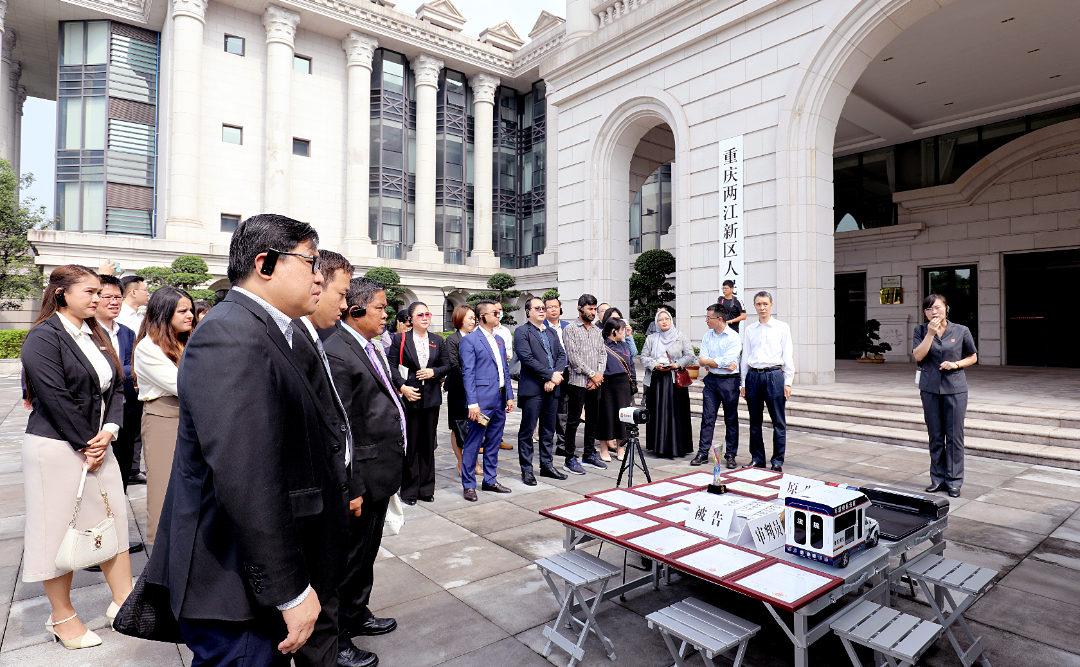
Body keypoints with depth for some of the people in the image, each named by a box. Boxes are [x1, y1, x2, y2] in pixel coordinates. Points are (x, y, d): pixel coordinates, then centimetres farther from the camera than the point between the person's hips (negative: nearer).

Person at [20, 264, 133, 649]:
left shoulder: (96, 335, 11)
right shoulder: (43, 337, -12)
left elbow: (115, 388, 10)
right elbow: (55, 398, -17)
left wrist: (109, 430, -4)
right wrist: (85, 445, -14)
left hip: (96, 444, 7)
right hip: (57, 447, -7)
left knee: (114, 517, 11)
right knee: (59, 527, 6)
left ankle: (123, 601, 24)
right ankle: (62, 618, 23)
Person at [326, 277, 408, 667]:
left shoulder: (372, 348, 10)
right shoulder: (337, 354, -20)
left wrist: (393, 473, 17)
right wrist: (351, 489, -21)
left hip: (381, 472, 9)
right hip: (361, 477, -9)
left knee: (367, 552, 24)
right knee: (350, 558, 7)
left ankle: (357, 615, 43)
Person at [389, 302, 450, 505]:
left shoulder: (438, 341, 10)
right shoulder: (400, 339, 1)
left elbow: (447, 366, 11)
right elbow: (391, 365, -3)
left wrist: (434, 372, -8)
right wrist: (402, 387, -14)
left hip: (432, 398, 3)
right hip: (409, 397, -3)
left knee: (428, 444, 9)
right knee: (410, 445, 2)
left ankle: (426, 488, 20)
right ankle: (409, 490, 14)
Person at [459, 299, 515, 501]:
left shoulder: (499, 340, 16)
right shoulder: (469, 340, -7)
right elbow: (468, 373, -11)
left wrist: (509, 396, 12)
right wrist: (473, 403, -17)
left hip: (500, 400, 7)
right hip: (482, 400, -7)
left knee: (493, 442, 15)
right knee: (473, 444, 1)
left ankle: (490, 481, 28)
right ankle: (468, 485, 13)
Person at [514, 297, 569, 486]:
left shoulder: (552, 333, 18)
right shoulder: (521, 332, -3)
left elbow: (562, 355, 10)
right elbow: (527, 358, -14)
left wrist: (553, 379, -7)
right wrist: (551, 375, -14)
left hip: (552, 388, 6)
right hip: (532, 389, -6)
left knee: (548, 430, 13)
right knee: (527, 431, 0)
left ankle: (547, 465, 25)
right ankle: (526, 470, 10)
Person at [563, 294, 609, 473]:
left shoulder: (597, 331, 14)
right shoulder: (570, 329, -5)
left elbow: (602, 354, 11)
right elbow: (573, 357, -12)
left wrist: (599, 375, -4)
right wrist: (592, 374, -12)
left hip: (596, 383, 6)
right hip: (578, 382, -6)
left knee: (593, 420, 12)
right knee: (573, 421, -1)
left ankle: (589, 455, 24)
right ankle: (570, 459, 7)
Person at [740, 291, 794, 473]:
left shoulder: (782, 328, 4)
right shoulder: (750, 329, 11)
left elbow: (787, 356, 4)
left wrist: (788, 382, -2)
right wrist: (743, 383, 10)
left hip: (774, 375, -3)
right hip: (753, 376, 3)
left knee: (778, 421, -1)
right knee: (755, 420, 8)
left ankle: (778, 460, 10)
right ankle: (757, 459, 19)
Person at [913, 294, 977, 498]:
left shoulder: (961, 331, 0)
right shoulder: (921, 331, 2)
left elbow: (973, 357, 10)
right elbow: (918, 355, -10)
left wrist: (956, 364, -8)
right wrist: (931, 333, -15)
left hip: (955, 388, -1)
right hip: (930, 388, 1)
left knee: (954, 435, 2)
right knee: (935, 436, 9)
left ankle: (954, 481, 15)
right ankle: (938, 478, 21)